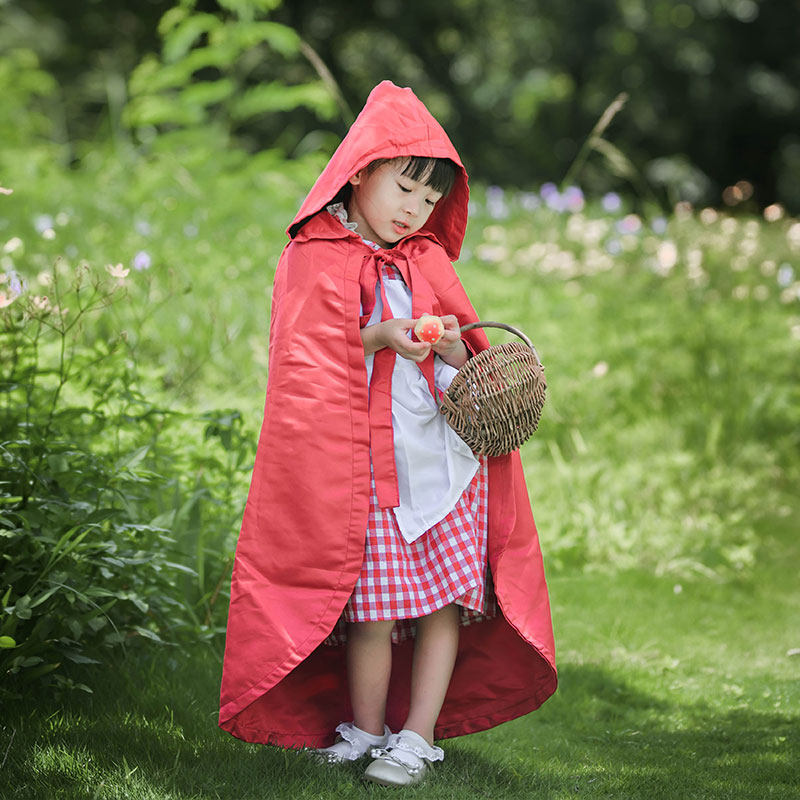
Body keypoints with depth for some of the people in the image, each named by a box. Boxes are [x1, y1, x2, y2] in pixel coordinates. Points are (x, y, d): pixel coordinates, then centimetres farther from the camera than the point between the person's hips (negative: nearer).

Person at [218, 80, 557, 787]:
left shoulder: (427, 260, 15)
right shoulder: (314, 258, 2)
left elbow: (469, 364, 15)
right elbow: (311, 359, -4)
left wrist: (453, 350, -8)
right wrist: (380, 339, -18)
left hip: (443, 454, 4)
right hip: (365, 459, -4)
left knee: (447, 597, -1)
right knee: (373, 608, -6)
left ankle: (418, 736, 8)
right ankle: (365, 731, 14)